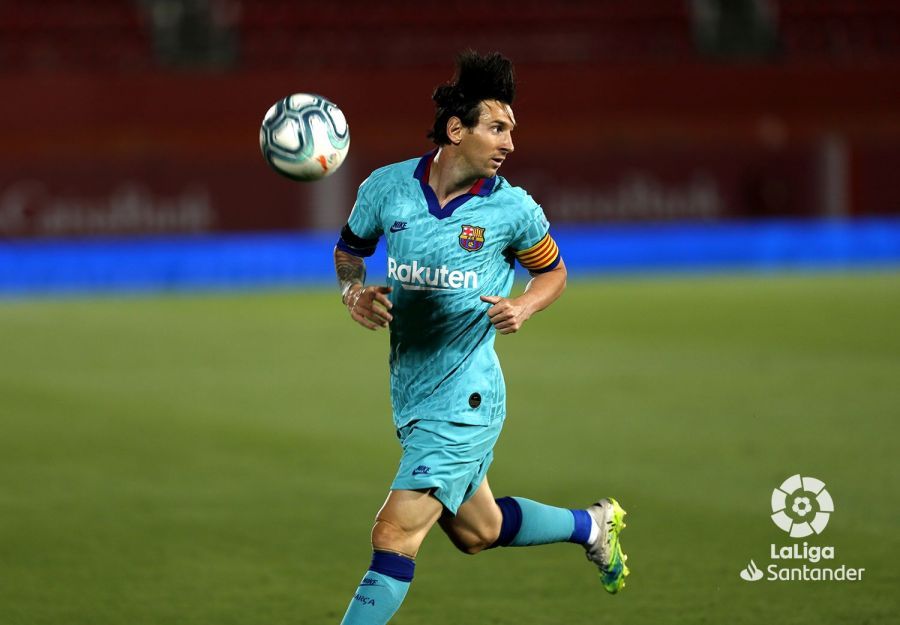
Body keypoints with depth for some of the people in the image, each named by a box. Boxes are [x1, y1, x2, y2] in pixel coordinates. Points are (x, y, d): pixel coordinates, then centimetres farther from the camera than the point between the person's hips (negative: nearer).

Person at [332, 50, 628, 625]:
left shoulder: (512, 209, -9)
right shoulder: (386, 187, -3)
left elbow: (553, 271, 9)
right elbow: (349, 249, 15)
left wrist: (524, 307, -12)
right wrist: (353, 291, -6)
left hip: (464, 399, -5)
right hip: (411, 397, 5)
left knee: (394, 535, -14)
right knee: (477, 532, 21)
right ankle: (592, 525, 46)